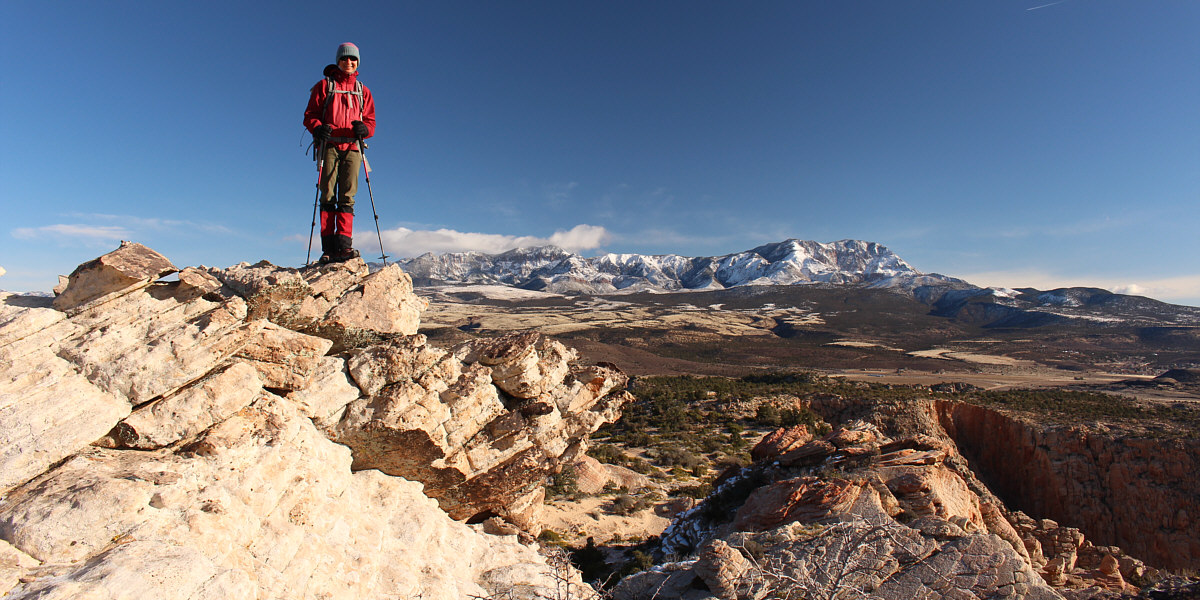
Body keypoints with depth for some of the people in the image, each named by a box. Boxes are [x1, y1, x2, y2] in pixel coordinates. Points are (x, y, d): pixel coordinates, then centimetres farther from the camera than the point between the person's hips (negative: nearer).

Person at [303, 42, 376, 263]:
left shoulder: (363, 91, 20)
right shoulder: (324, 86, 13)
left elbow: (370, 121, 15)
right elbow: (309, 116, 9)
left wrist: (364, 129, -9)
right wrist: (318, 128, -13)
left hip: (352, 147, 1)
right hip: (329, 146, -1)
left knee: (347, 197, -7)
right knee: (328, 197, -7)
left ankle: (343, 245, -11)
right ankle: (328, 248, -8)